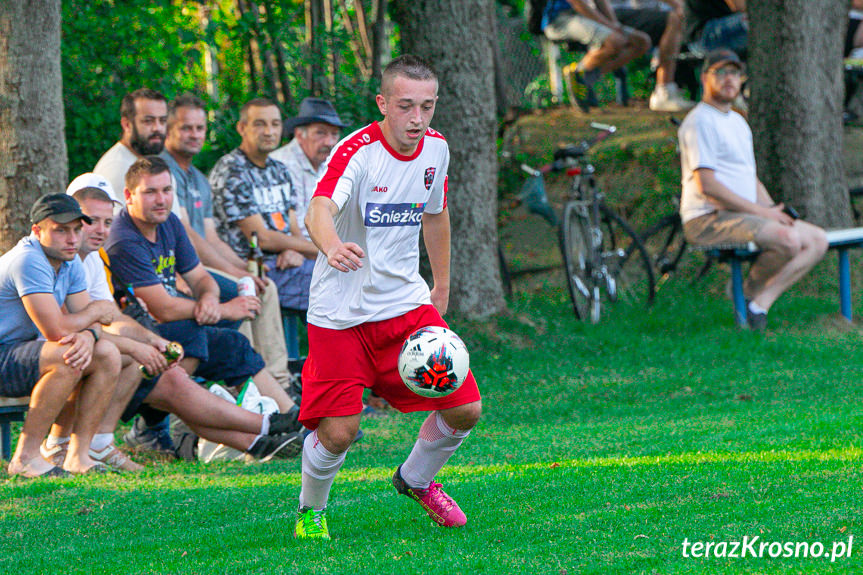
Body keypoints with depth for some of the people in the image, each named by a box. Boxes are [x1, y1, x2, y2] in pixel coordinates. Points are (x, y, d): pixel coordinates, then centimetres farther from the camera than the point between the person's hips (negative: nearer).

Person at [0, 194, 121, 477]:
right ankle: (25, 457, -24)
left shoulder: (70, 262, 7)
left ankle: (78, 454, -6)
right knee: (66, 359, -32)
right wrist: (95, 311, -11)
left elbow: (89, 321, 5)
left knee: (107, 355, -4)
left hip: (25, 352, 9)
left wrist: (88, 336, -21)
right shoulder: (28, 261, -24)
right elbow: (56, 331, -30)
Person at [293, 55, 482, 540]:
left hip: (407, 302, 5)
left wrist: (442, 286, 25)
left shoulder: (435, 149, 1)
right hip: (341, 313, -5)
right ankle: (311, 509, 21)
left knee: (464, 409, -2)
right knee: (338, 433, -11)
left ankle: (416, 480, 28)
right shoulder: (358, 152, -20)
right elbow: (319, 210, -38)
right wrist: (332, 246, -60)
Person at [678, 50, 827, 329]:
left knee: (817, 240, -3)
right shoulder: (700, 121, -8)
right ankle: (750, 290, -4)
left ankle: (760, 303, -10)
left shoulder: (737, 121, 23)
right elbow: (707, 184, -17)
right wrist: (760, 211, -16)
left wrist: (774, 210, 5)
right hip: (708, 219, -10)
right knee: (787, 239, -30)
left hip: (745, 214, 10)